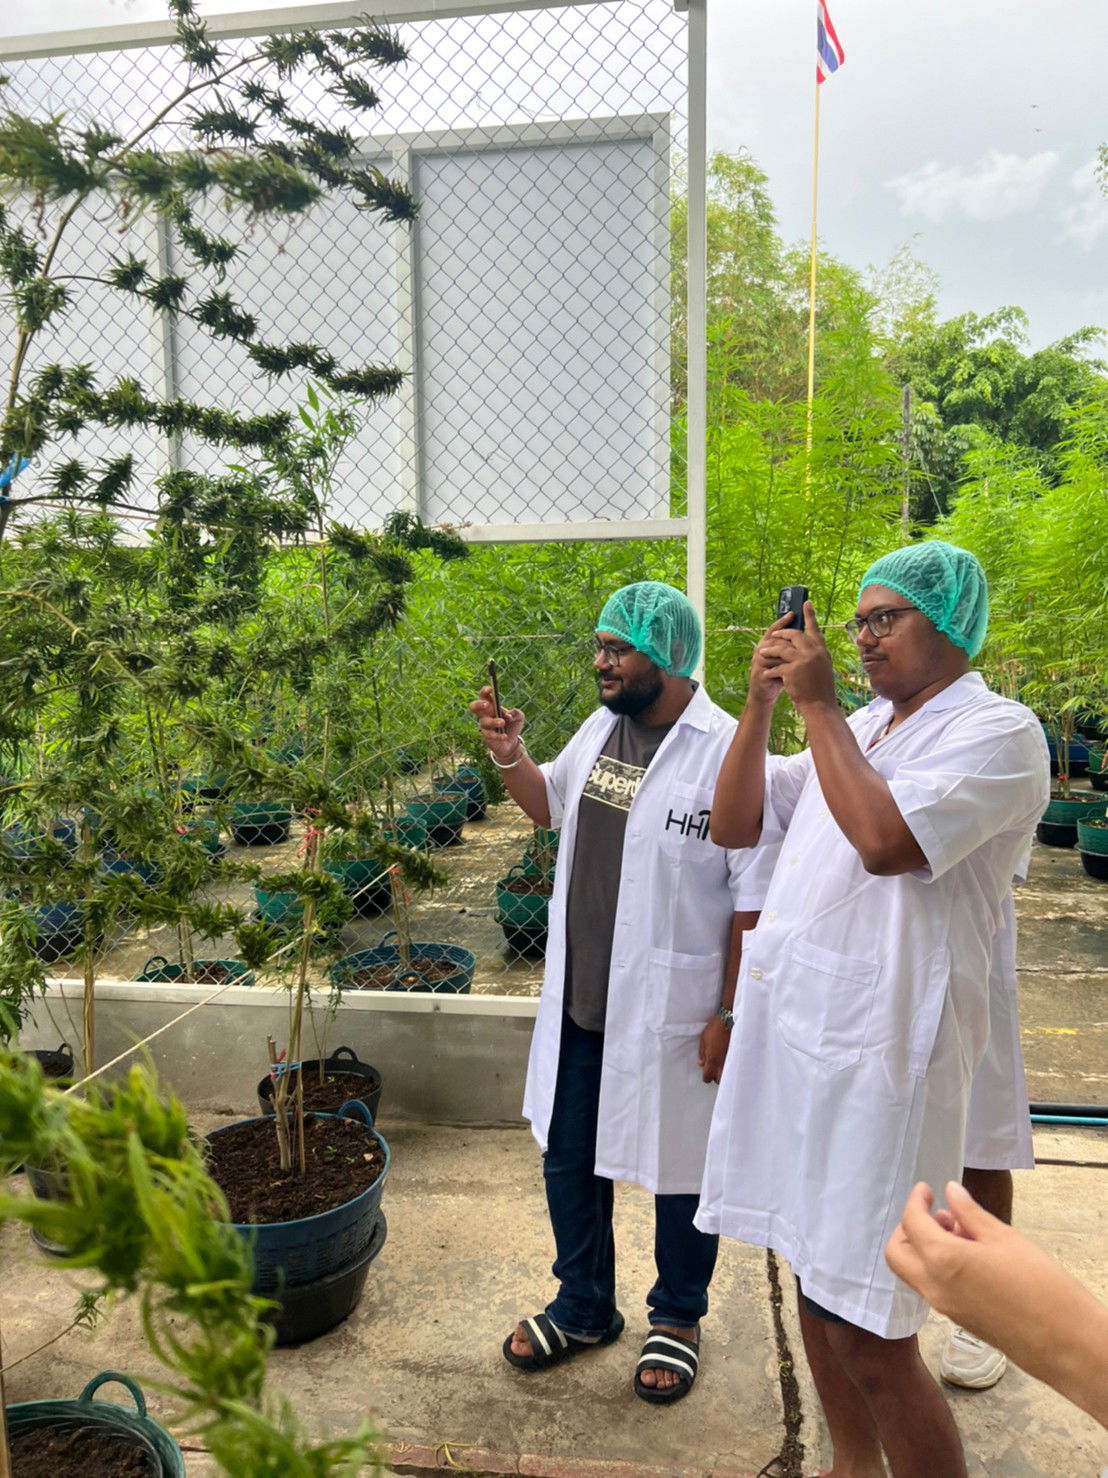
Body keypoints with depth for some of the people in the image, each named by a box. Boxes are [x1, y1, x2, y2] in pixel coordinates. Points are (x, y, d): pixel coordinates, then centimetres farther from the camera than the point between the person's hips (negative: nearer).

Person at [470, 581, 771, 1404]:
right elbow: (548, 805, 21)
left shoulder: (726, 752, -19)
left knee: (679, 1165, 15)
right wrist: (509, 754, 2)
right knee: (568, 1157, 19)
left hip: (672, 1010, -7)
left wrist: (730, 1013, -15)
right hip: (580, 996, 7)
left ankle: (678, 1318, 41)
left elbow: (753, 899, -17)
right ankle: (584, 1306, 43)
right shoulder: (601, 729, 3)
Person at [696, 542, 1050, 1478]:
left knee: (868, 1337, -1)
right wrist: (761, 704, 0)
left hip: (877, 1053, -7)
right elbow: (736, 827, 12)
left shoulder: (998, 733, -8)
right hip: (791, 1034, 8)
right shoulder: (855, 730, 15)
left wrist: (817, 706, -15)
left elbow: (887, 840, -24)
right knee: (814, 1271, 20)